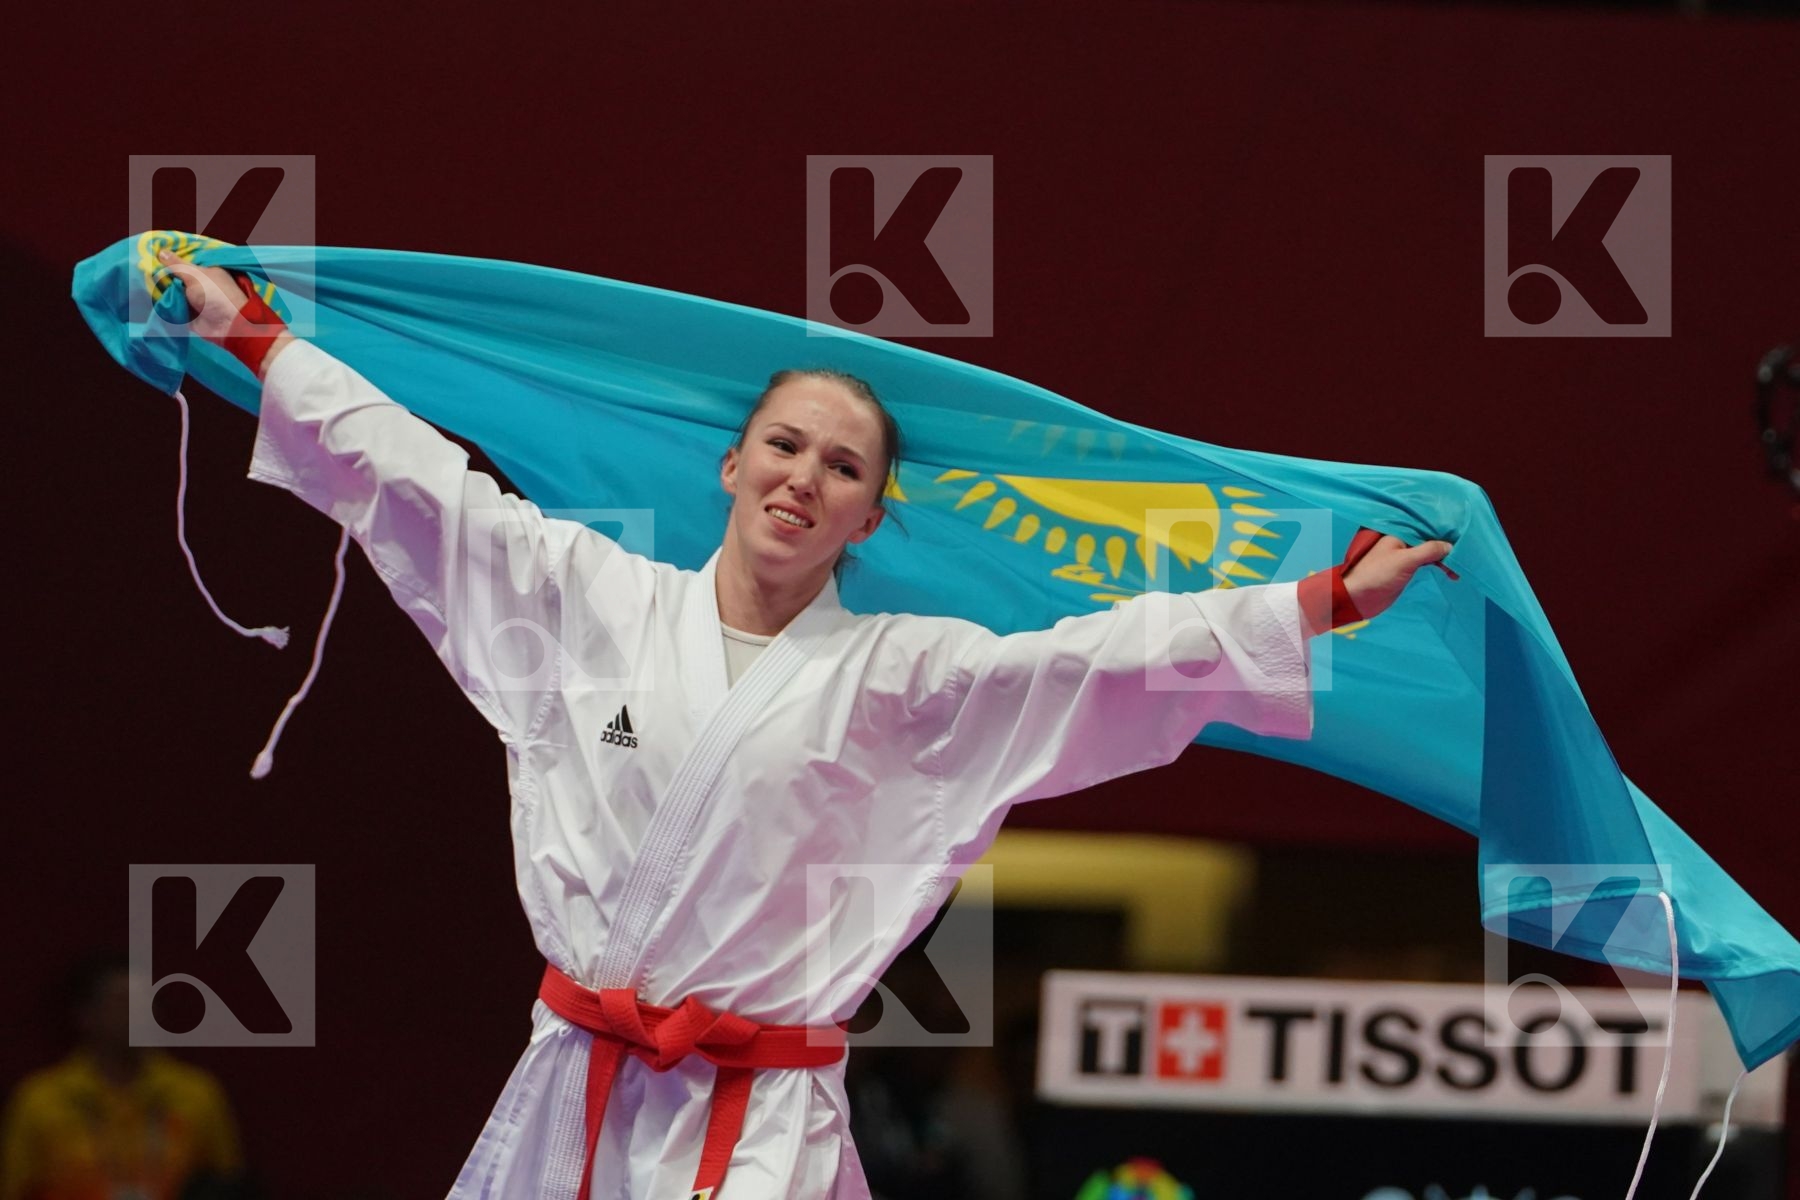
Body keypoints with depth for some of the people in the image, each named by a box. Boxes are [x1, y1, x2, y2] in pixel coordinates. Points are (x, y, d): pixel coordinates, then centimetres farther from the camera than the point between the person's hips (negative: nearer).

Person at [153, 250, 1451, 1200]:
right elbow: (419, 477, 13)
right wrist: (251, 334, 16)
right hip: (576, 1095, 2)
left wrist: (1334, 599, -6)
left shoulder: (901, 674, 4)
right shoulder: (599, 600, 9)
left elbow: (1110, 657, -1)